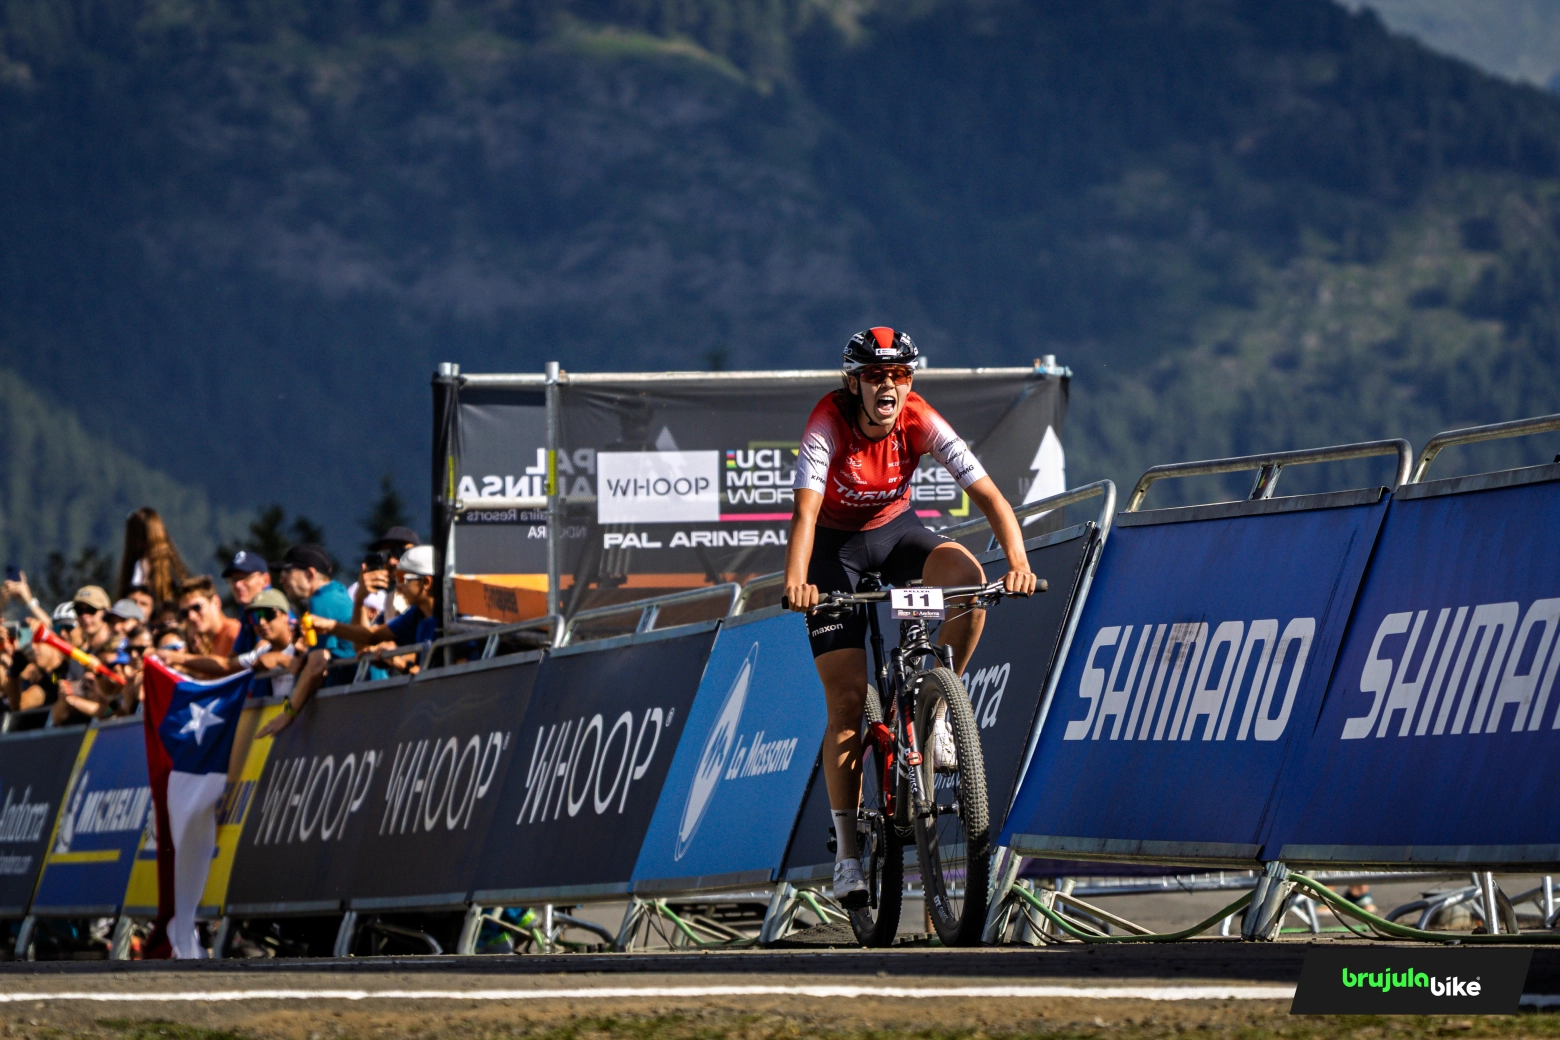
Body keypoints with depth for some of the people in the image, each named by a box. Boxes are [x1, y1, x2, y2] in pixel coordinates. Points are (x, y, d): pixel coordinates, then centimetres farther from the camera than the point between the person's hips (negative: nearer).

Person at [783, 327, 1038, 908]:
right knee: (847, 701, -9)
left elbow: (988, 495, -27)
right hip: (835, 545, -2)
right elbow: (805, 511, -41)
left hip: (895, 531, 2)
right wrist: (796, 580, -59)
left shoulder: (921, 423, -22)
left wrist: (1018, 563, -44)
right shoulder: (827, 426, -28)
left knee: (966, 576, -31)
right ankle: (847, 852, -1)